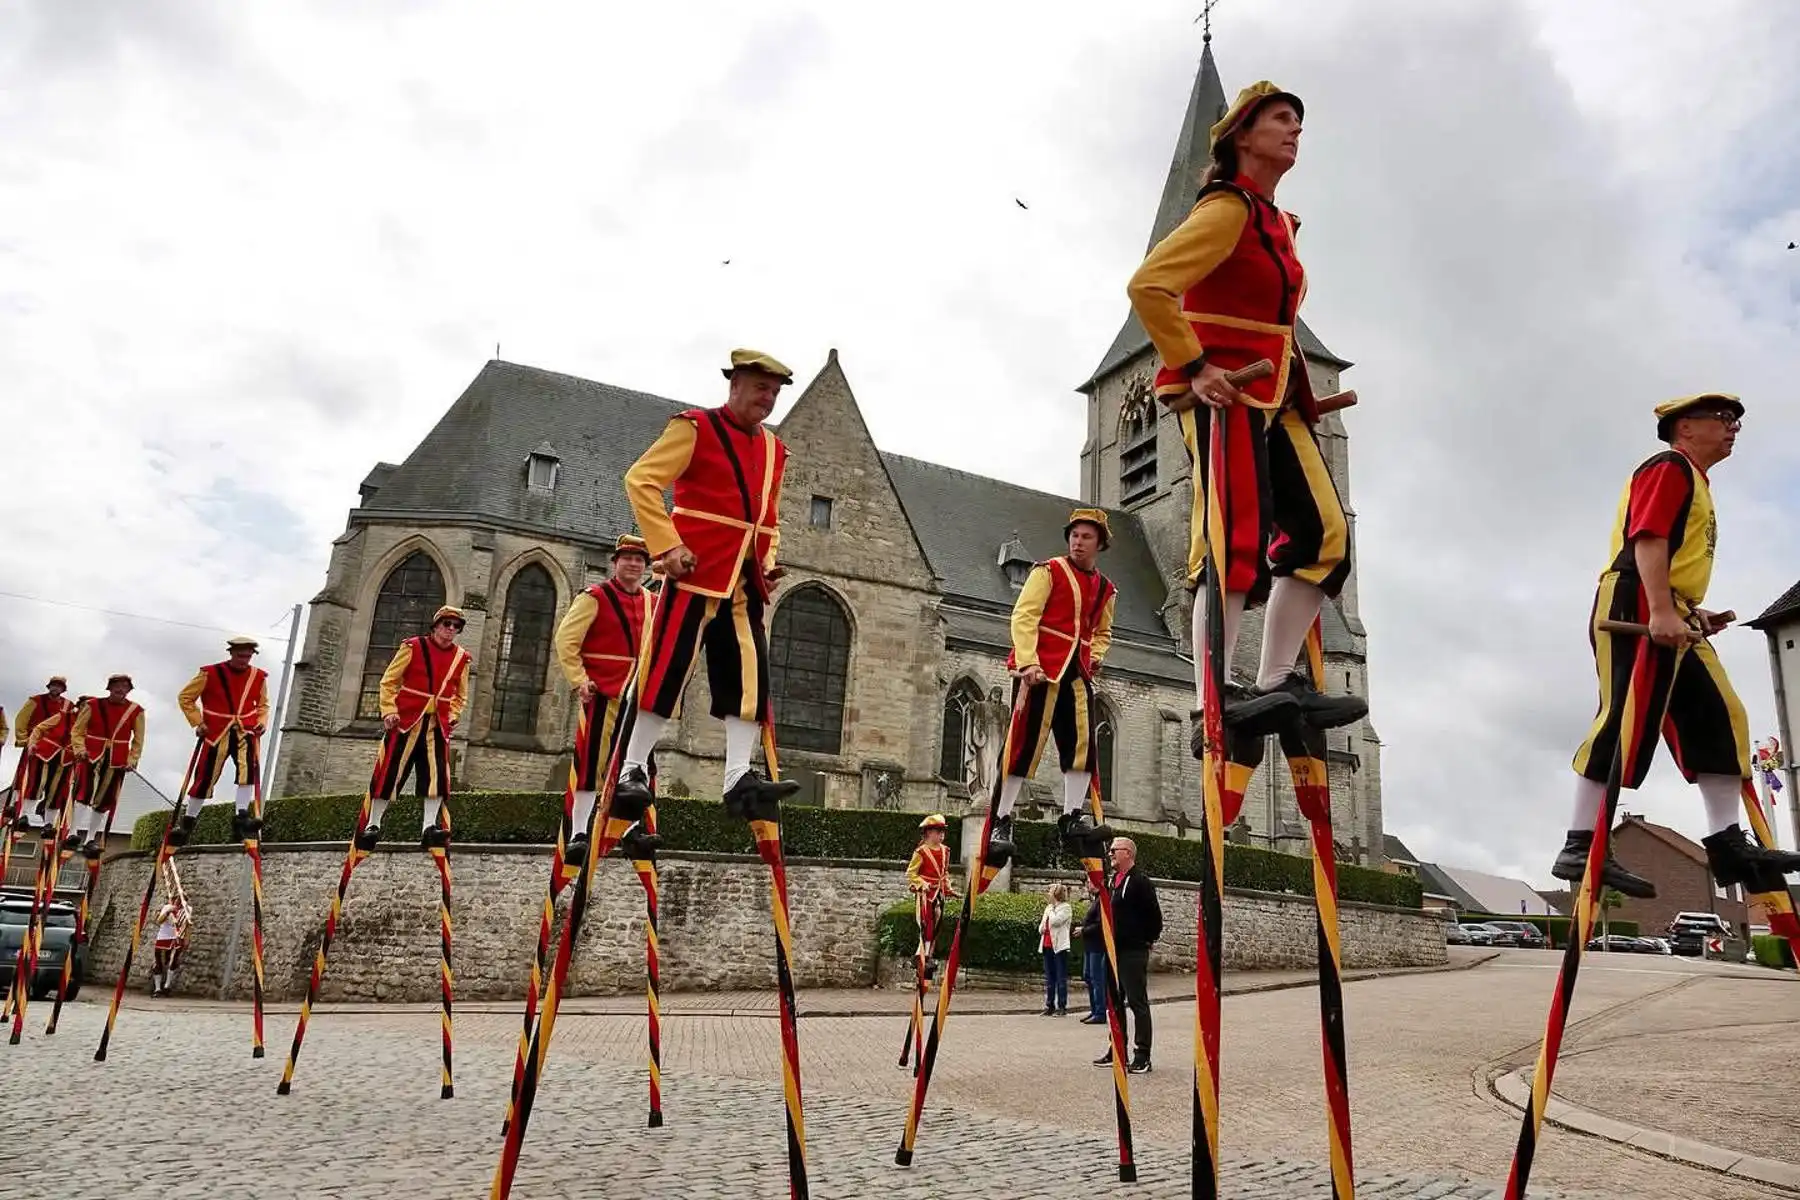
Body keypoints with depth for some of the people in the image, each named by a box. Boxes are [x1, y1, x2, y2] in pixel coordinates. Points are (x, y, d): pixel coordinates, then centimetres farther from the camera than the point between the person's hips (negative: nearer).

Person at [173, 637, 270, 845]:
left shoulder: (259, 677, 3)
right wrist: (198, 722, -5)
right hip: (217, 733, -1)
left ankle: (241, 816, -24)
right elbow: (185, 697, 3)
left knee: (249, 766, -24)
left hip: (245, 730, 1)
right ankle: (187, 821, 23)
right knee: (205, 777, 3)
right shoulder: (210, 674, -6)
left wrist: (262, 722, 2)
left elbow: (263, 705, 19)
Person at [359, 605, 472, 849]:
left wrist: (452, 716, 3)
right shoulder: (413, 647, -3)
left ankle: (429, 828, -3)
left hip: (438, 726, 3)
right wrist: (388, 711, -9)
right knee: (389, 773, 1)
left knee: (438, 775, -7)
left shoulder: (461, 657, 7)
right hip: (406, 720, -3)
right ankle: (372, 825, 14)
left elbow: (461, 695, 18)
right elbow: (389, 681, 0)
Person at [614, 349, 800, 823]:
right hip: (696, 577, -7)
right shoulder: (696, 428, -4)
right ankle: (632, 772, 8)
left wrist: (769, 561, 10)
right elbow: (641, 480, -10)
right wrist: (667, 545, -18)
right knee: (665, 674, -3)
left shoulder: (773, 449, 16)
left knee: (750, 679, 0)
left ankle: (739, 779, 1)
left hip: (746, 587, 7)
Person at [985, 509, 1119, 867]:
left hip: (1077, 673, 6)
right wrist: (1027, 661, -20)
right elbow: (1023, 616, -10)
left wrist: (1094, 659, 10)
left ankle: (1073, 817, 4)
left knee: (1082, 742, -2)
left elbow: (1103, 632, 30)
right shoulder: (1048, 571, -1)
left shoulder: (1106, 589, 16)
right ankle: (1001, 822, -1)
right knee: (1024, 745, -7)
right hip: (1040, 669, -6)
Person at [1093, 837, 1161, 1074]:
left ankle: (1142, 1056, 3)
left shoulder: (1140, 881, -13)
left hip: (1133, 953, -9)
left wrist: (1147, 940, -6)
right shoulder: (1112, 880, 14)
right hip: (1114, 951, 9)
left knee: (1138, 1003, -3)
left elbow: (1154, 916, -14)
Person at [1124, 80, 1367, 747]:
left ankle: (1275, 685, 4)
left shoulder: (1277, 221, 21)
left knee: (1322, 531, 2)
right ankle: (1215, 704, -14)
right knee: (1236, 540, -15)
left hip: (1273, 399, 9)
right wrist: (1195, 367, -21)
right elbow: (1148, 286, -19)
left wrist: (1295, 385, 20)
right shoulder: (1228, 209, -7)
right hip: (1223, 394, -9)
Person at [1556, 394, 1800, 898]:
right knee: (1624, 724, -17)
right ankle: (1582, 847, -19)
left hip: (1668, 618, 11)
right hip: (1638, 608, -11)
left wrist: (1691, 613, 17)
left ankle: (1727, 846, 7)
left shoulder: (1695, 482, 31)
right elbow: (1648, 538, -16)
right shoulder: (1669, 468, -1)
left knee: (1718, 719, 6)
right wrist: (1661, 611, -27)